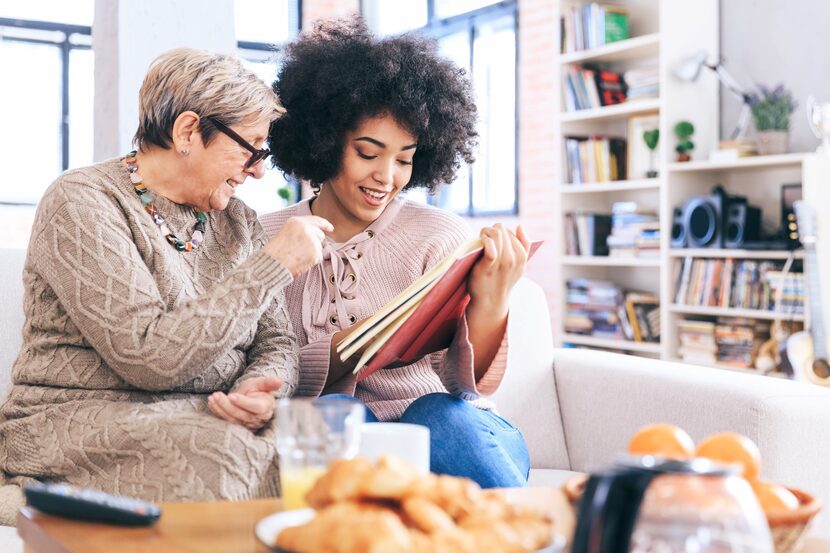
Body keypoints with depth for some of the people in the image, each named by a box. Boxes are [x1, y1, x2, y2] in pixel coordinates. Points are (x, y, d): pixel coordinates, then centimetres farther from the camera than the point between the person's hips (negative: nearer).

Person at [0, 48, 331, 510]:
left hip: (212, 420, 6)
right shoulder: (82, 204, -9)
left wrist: (261, 388, -14)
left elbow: (276, 342, 11)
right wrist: (272, 267, -17)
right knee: (226, 457, -35)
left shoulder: (236, 220, 13)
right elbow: (150, 357, -20)